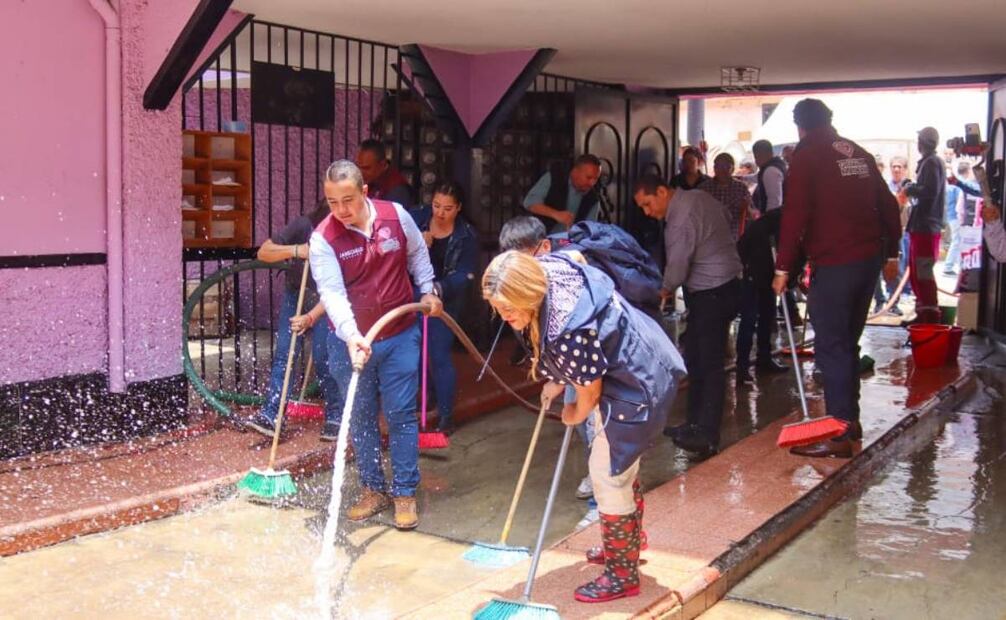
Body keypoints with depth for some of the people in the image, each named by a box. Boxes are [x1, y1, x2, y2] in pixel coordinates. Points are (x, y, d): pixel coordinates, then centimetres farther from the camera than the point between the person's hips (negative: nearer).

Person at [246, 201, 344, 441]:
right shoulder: (303, 226, -21)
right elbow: (263, 252, -21)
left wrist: (311, 318, -37)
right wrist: (296, 250, -37)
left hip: (325, 303, -2)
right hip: (295, 295, 2)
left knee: (322, 359, -10)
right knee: (283, 353, -8)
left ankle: (336, 416, 3)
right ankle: (270, 415, -11)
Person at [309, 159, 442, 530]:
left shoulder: (396, 215, -7)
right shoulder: (323, 238, -14)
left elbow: (417, 253, 14)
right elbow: (332, 294, -25)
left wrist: (428, 290, 9)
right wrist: (350, 335, -39)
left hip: (400, 336, 1)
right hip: (350, 341, 0)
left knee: (401, 416, 2)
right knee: (361, 419, 10)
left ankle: (405, 493, 13)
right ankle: (373, 490, 25)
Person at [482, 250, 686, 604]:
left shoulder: (569, 331, -37)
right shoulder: (547, 271, -12)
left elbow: (590, 392, -20)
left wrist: (576, 416, 1)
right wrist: (557, 382, 10)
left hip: (635, 388, -10)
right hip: (633, 366, 10)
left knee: (608, 476, -1)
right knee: (620, 468, 24)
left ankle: (622, 577, 15)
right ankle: (627, 545, 45)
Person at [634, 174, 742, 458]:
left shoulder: (681, 219, -20)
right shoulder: (698, 197, 9)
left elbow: (677, 268, -18)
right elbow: (726, 222, 22)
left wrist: (665, 289, 5)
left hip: (713, 293, -10)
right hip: (724, 284, 10)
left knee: (709, 363, -9)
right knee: (695, 359, 13)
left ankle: (707, 437, -8)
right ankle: (696, 424, 20)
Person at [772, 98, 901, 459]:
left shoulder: (807, 156, -7)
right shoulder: (859, 154, 14)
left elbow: (794, 214, -14)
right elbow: (888, 206, 16)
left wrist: (783, 268, -12)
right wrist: (891, 253, 24)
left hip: (834, 264, -7)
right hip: (870, 259, 8)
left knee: (831, 348, -5)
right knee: (847, 343, 18)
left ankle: (839, 434, -5)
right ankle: (850, 420, 26)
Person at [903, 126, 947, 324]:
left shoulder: (931, 163, -12)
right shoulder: (930, 162, 17)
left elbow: (930, 191, -24)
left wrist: (910, 189, -9)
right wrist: (912, 189, 6)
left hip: (925, 226, -10)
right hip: (921, 225, 10)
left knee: (923, 272, -9)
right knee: (916, 271, 15)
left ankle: (931, 315, -8)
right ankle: (923, 314, 22)